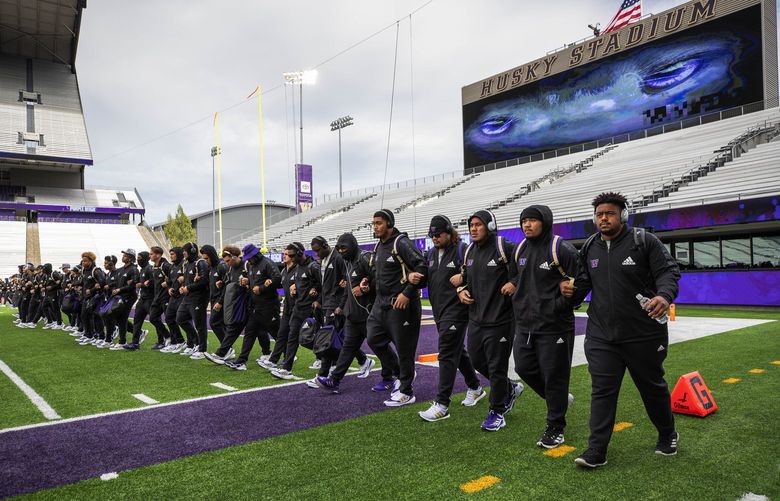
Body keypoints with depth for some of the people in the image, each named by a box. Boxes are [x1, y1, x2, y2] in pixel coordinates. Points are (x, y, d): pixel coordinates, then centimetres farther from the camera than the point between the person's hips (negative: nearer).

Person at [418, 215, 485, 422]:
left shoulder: (461, 250, -10)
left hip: (456, 310, -8)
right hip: (439, 311, 8)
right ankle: (475, 388, 37)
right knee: (457, 351, 19)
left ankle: (442, 405, -6)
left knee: (447, 354, -10)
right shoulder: (432, 253, 13)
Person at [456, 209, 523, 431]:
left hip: (499, 319, -8)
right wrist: (461, 290, 4)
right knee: (477, 360, 16)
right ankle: (510, 389, 38)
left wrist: (515, 283, -21)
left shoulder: (503, 248, -14)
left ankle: (497, 412, 19)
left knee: (496, 366, 1)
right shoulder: (470, 251, 10)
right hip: (476, 318, 8)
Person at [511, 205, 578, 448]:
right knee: (524, 368, 12)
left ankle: (555, 428, 18)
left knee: (554, 376, 1)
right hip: (525, 324, 7)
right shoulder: (520, 250, 9)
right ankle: (558, 400, 36)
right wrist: (520, 300, 13)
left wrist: (559, 306, -13)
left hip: (553, 326, -7)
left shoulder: (561, 250, -13)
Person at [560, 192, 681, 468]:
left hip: (644, 334, -3)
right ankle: (596, 451, 5)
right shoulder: (589, 248, 7)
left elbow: (668, 272, -10)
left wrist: (664, 295, -30)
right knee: (602, 390, 0)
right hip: (601, 335, 3)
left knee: (652, 386, 16)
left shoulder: (645, 241, -7)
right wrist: (571, 292, -6)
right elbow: (584, 283, 15)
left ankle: (667, 435, 41)